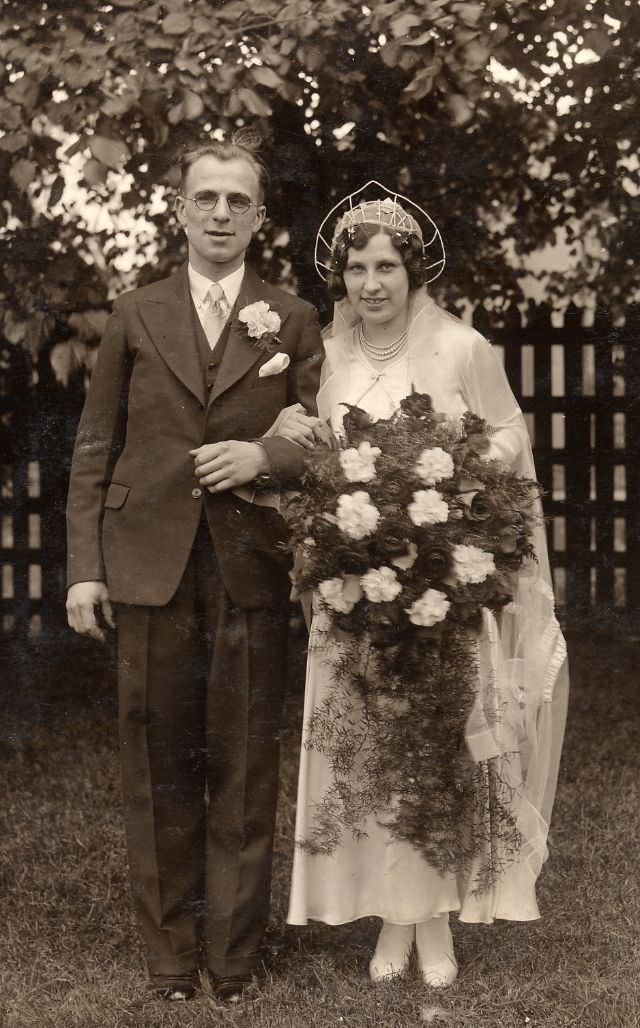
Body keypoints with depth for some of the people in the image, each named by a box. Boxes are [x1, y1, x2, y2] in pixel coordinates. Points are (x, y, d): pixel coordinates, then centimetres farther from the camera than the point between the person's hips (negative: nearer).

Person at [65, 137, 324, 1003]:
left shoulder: (294, 321, 9)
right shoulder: (135, 316, 10)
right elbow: (94, 450, 7)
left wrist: (265, 456, -13)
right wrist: (85, 567, 0)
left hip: (251, 569, 0)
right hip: (151, 565, 1)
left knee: (244, 764, 3)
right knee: (160, 761, 5)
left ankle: (235, 956, 13)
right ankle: (171, 955, 16)